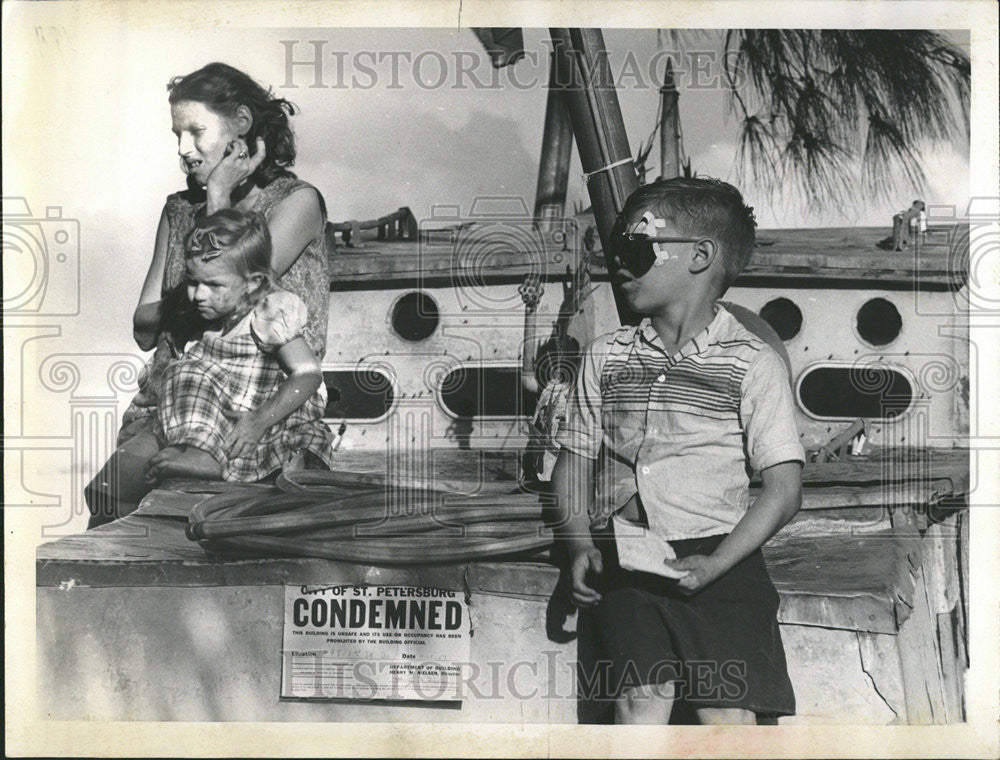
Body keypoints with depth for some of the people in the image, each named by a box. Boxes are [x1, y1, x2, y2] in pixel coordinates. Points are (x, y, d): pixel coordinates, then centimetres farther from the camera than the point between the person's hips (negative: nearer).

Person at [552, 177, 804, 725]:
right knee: (642, 696, -17)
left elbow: (784, 488, 0)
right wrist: (580, 546, 1)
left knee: (730, 715, -14)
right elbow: (574, 461, 19)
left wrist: (714, 565, -13)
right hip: (622, 558, 2)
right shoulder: (605, 356, 16)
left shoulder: (753, 364, 3)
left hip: (718, 560, -2)